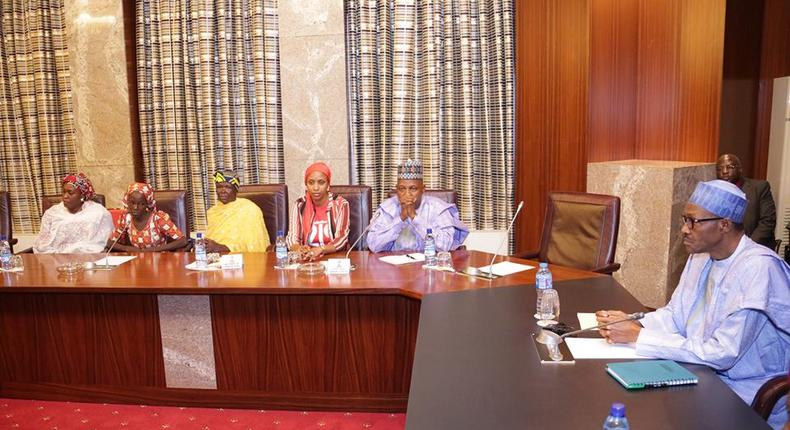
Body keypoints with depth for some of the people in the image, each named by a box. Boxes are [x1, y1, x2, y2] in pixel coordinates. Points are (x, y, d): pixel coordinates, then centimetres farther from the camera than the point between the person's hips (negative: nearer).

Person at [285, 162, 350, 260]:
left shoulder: (340, 204, -3)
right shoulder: (300, 204, 3)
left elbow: (341, 239, -11)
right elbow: (292, 238, -1)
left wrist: (319, 250, -28)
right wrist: (299, 249, -23)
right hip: (306, 259, 1)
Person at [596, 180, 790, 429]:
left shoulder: (758, 268, -23)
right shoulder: (701, 255, 1)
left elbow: (721, 354, -26)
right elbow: (674, 315, 8)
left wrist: (639, 337, -24)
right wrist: (631, 325, -12)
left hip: (747, 396, -6)